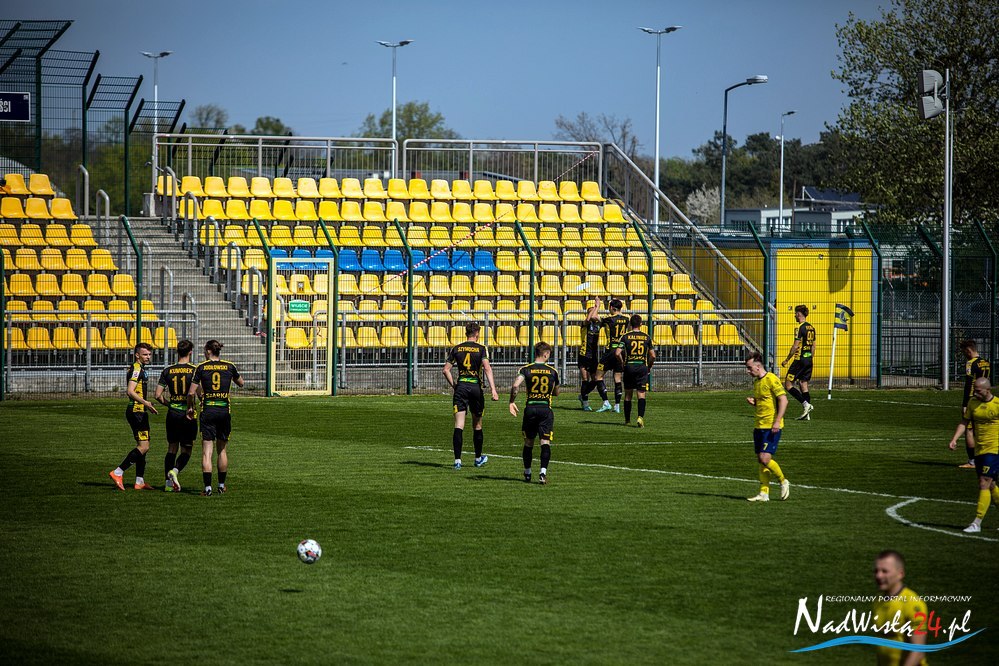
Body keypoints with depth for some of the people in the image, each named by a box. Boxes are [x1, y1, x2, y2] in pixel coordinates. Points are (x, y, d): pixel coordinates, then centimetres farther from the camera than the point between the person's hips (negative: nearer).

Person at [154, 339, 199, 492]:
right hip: (188, 415, -3)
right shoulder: (194, 370, -7)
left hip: (172, 415, 3)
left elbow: (157, 395, 0)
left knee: (171, 449, 12)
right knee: (186, 451, 7)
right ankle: (175, 471, -19)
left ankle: (169, 483, 8)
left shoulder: (167, 371, 2)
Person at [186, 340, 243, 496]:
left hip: (207, 411, -2)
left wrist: (190, 407, 11)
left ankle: (208, 487, -11)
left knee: (207, 451, -2)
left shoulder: (201, 368, -3)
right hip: (224, 411, 2)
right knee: (222, 449, 17)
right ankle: (221, 486, 23)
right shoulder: (229, 367, 2)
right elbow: (241, 383, 19)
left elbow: (191, 392, -5)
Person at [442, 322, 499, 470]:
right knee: (477, 426, 14)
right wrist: (493, 389, -19)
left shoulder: (456, 349, 6)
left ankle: (457, 460, -13)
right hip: (476, 387, -1)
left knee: (459, 426, -3)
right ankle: (478, 458, 27)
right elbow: (487, 368, -14)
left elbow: (446, 370, 2)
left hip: (460, 387, 1)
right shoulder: (481, 349, -1)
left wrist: (453, 385, 12)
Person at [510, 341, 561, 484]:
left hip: (530, 408, 1)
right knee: (545, 442, -4)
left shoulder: (526, 369, 0)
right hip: (546, 408, -1)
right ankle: (543, 472, -19)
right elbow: (556, 392, 16)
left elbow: (515, 385, -15)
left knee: (528, 442, 15)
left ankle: (527, 473, 24)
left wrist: (512, 402, -5)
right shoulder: (552, 371, 4)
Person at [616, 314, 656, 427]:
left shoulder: (625, 337, -1)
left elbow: (618, 353, -10)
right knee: (641, 394, -2)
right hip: (643, 367, 0)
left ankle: (627, 419, 19)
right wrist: (649, 367, 18)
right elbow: (653, 355, 3)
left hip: (629, 367, 0)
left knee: (628, 394, 12)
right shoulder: (646, 337, 3)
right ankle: (640, 417, -21)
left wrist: (622, 364, 5)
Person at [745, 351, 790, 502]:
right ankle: (764, 493, 7)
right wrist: (752, 402, 4)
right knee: (761, 460, 5)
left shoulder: (771, 379, -12)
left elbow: (783, 400, -15)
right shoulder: (756, 382, 15)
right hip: (759, 426, 9)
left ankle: (783, 482, 6)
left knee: (765, 458, -14)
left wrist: (777, 421, -22)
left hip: (771, 426, -9)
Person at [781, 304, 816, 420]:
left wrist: (787, 360, -10)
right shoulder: (811, 328, 12)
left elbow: (796, 346, -17)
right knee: (803, 384, 10)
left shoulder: (800, 327, -14)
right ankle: (807, 414, 5)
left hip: (800, 360, -8)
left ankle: (806, 404, -14)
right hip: (809, 360, 8)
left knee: (788, 385, -2)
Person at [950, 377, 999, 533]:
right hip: (979, 450, 6)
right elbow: (965, 421, 10)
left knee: (984, 485, -12)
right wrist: (955, 438, -3)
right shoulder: (973, 403, 6)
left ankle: (976, 523, -10)